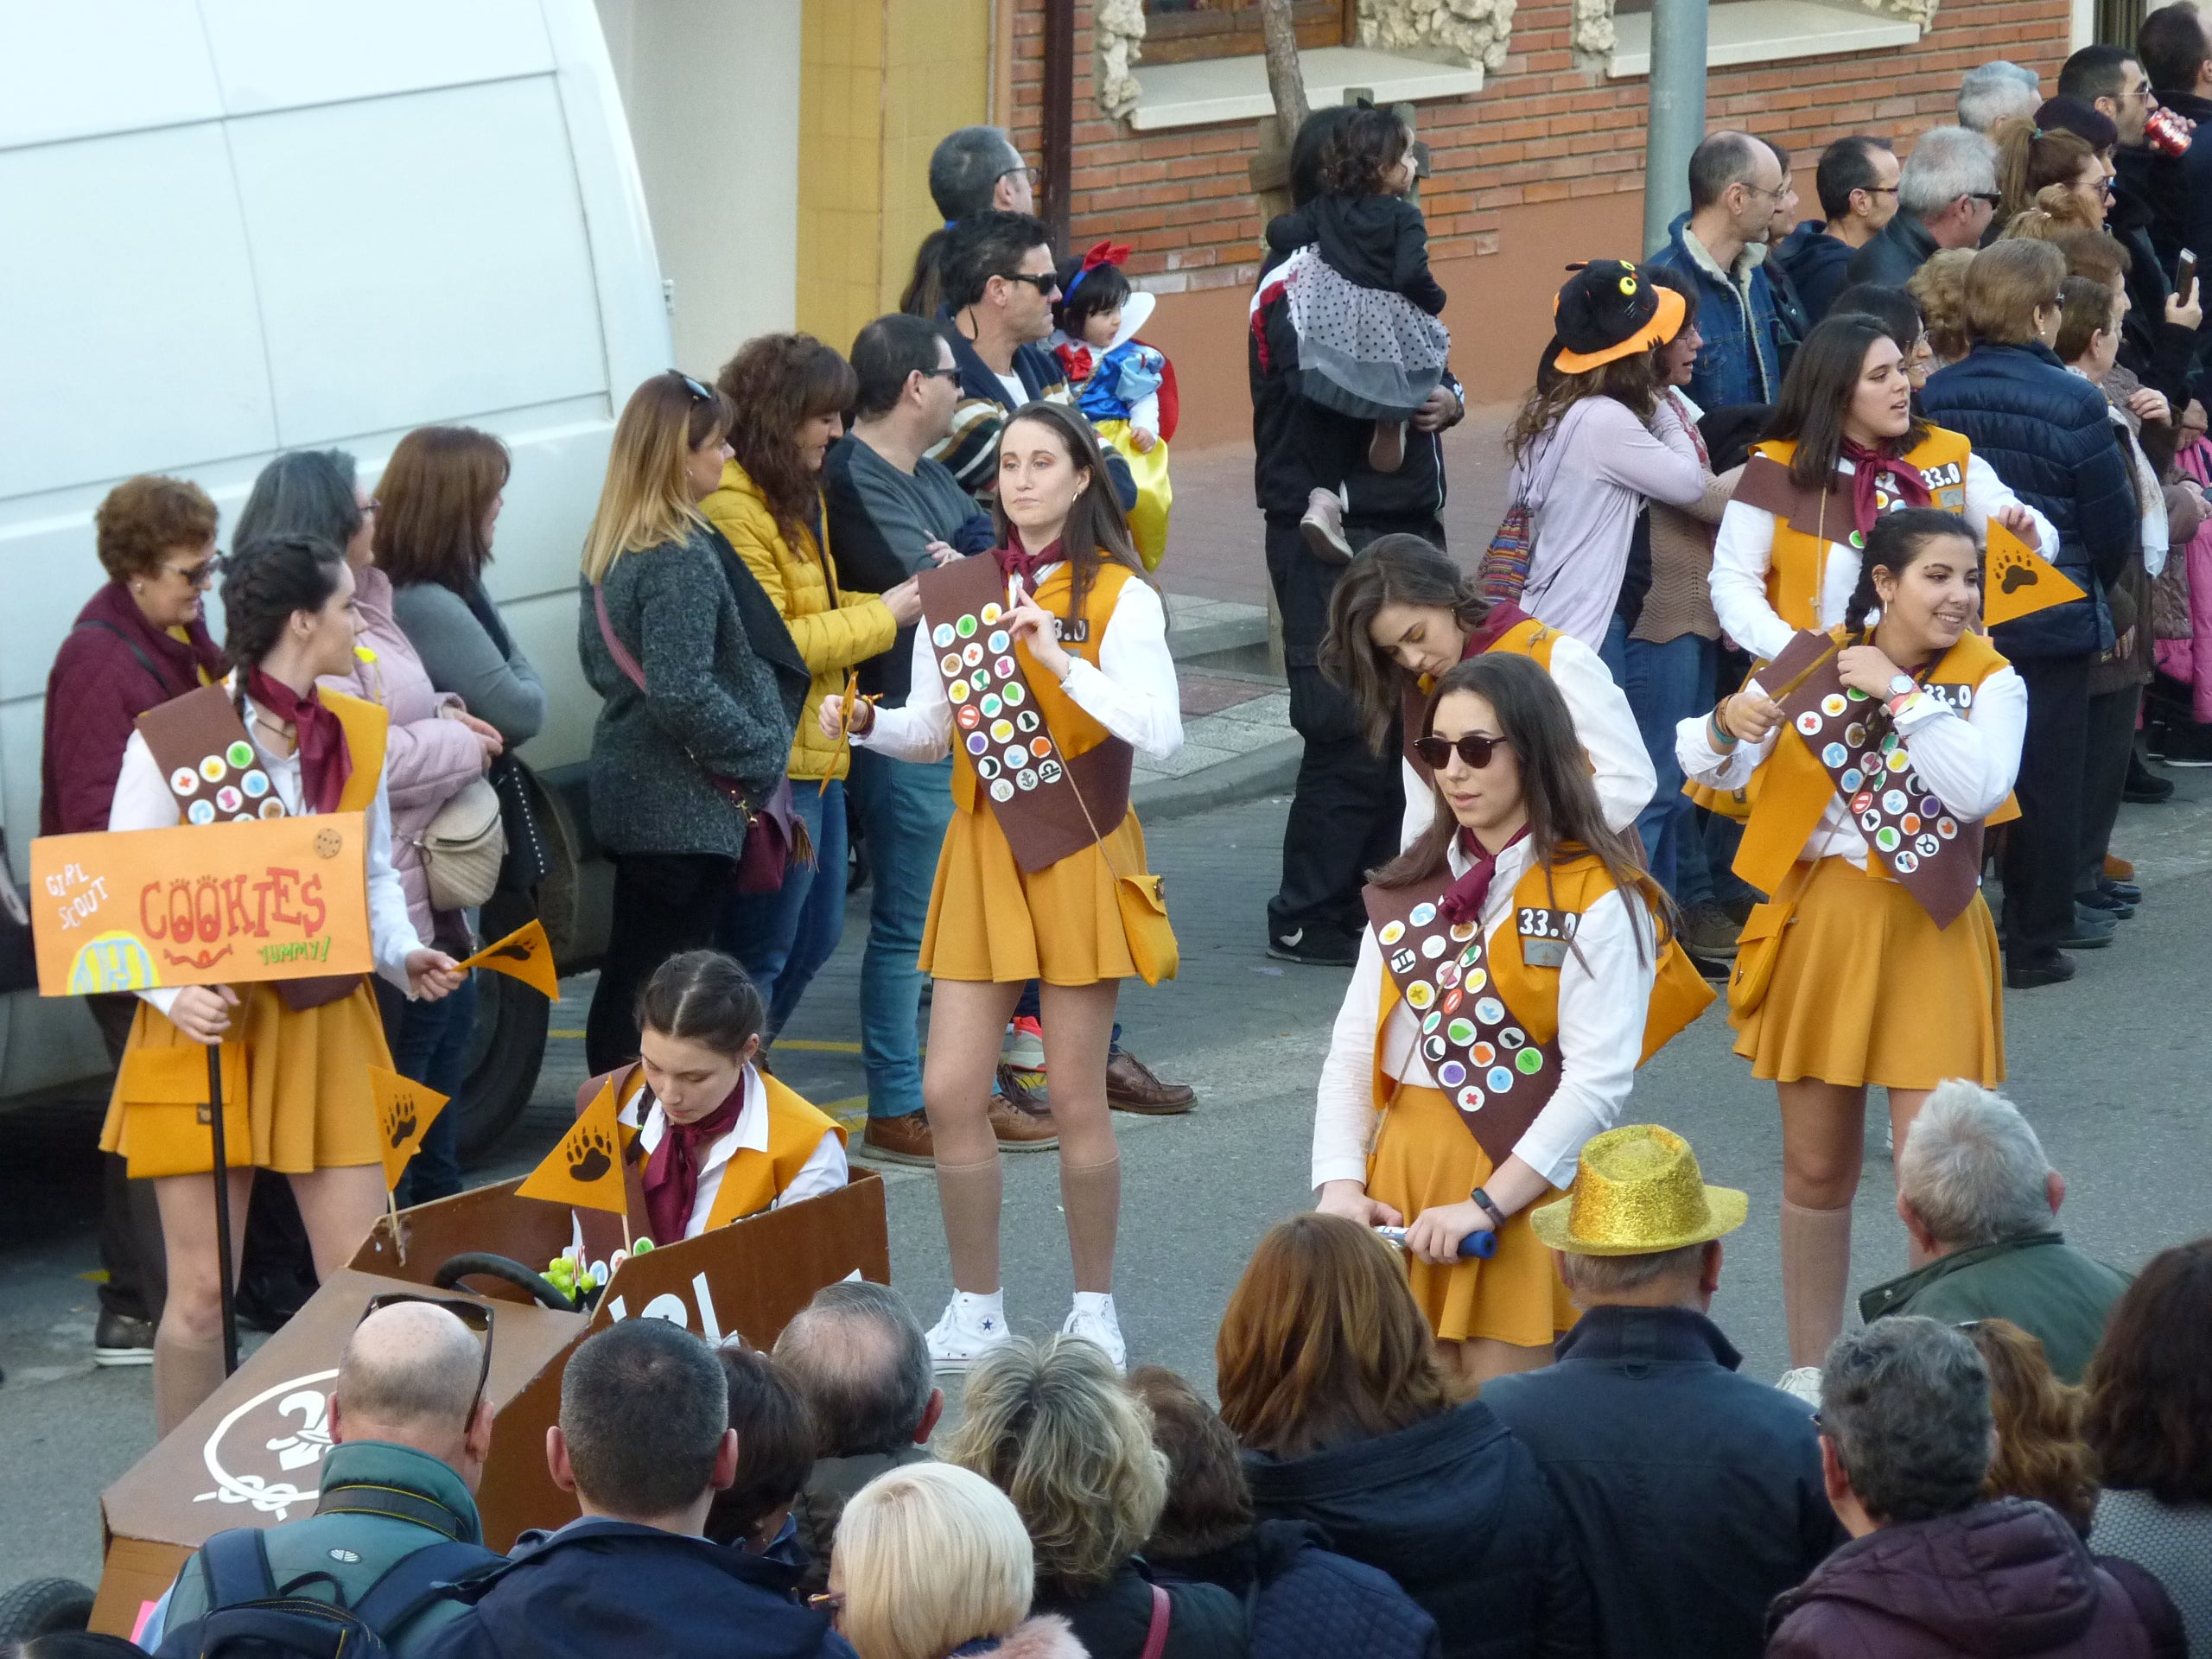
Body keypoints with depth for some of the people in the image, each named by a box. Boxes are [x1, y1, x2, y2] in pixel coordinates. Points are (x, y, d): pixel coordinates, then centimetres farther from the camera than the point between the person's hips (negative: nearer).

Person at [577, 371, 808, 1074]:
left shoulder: (610, 547, 9)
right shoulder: (683, 560, -19)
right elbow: (684, 693, -25)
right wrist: (762, 755, -13)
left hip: (626, 781, 10)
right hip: (685, 804, -9)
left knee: (628, 975, 14)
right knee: (662, 988, -6)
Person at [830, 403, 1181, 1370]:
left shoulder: (1119, 598, -4)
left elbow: (1160, 733, -16)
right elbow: (931, 729, 13)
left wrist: (1060, 659, -24)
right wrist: (866, 725, -7)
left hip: (1076, 854, -4)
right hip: (980, 853, 4)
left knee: (1075, 1101, 0)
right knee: (951, 1091, -2)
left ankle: (1094, 1310, 16)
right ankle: (975, 1312, 12)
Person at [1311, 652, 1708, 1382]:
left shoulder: (1597, 901, -7)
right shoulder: (1410, 890, 12)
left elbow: (1598, 1081, -15)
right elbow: (1352, 1050, 8)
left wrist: (1485, 1205, -19)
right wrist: (1340, 1184, -7)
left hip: (1523, 1190, -5)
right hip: (1399, 1175, 5)